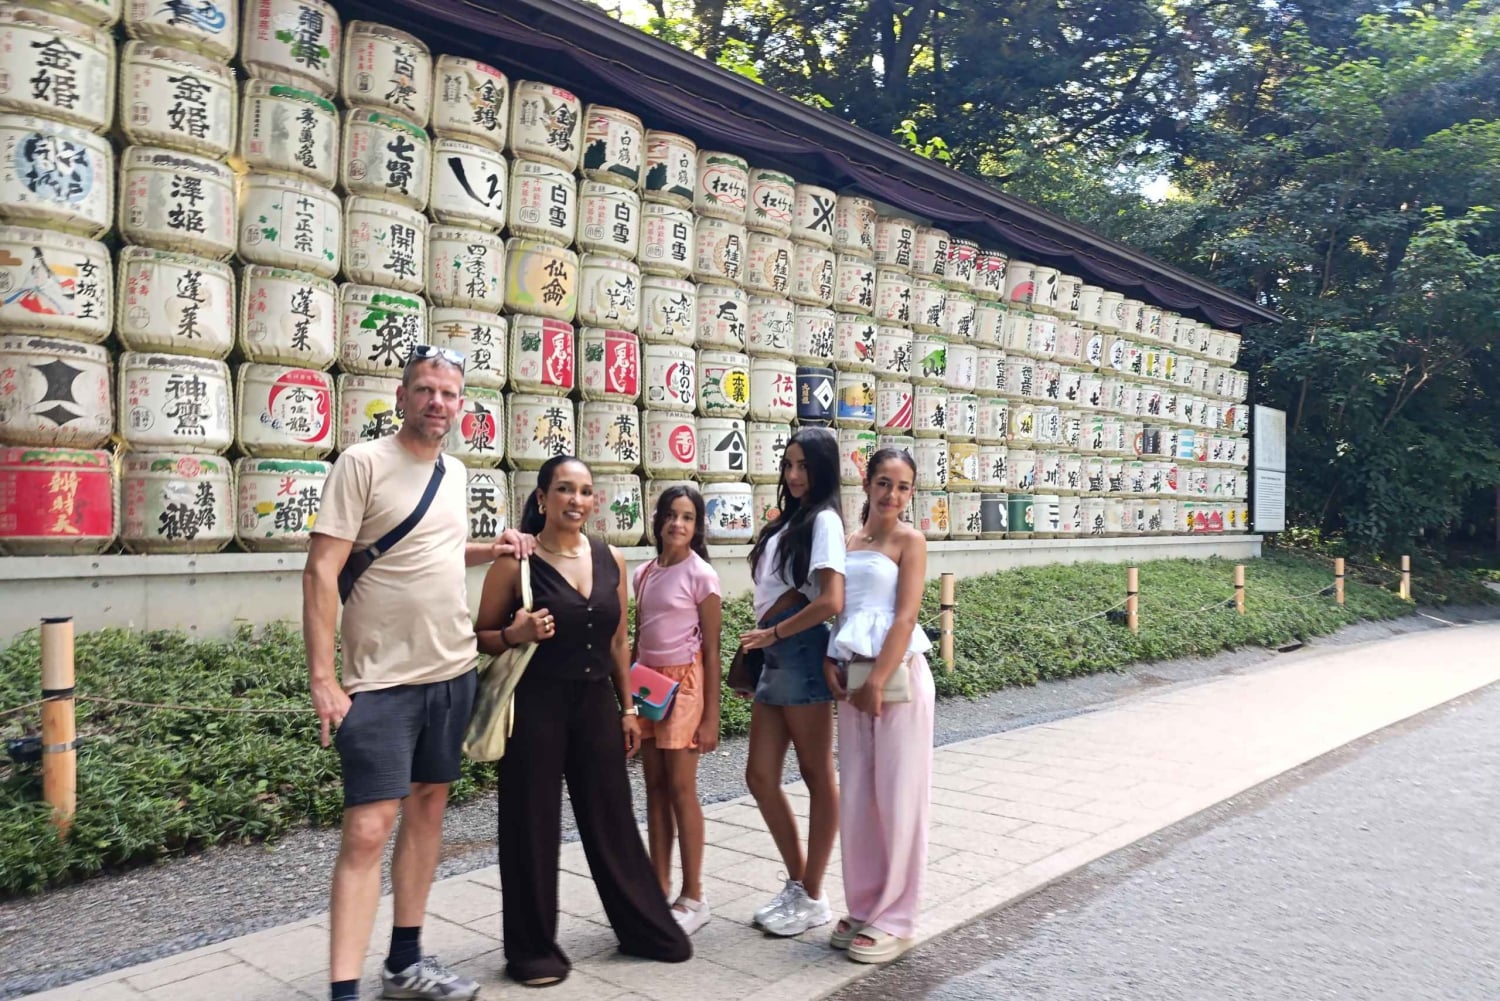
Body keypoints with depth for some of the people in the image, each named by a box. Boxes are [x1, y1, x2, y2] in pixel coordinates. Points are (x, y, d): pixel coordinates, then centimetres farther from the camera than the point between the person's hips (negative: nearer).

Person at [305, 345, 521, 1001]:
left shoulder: (455, 473, 10)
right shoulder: (363, 463, -10)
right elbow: (321, 572, -14)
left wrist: (489, 550, 7)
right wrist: (322, 679, -19)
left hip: (453, 673, 7)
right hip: (381, 681, -7)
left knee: (428, 806, 14)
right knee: (368, 831, -8)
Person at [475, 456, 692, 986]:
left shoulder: (611, 560, 5)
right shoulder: (515, 562, -9)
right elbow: (481, 637, -2)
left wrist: (628, 707, 12)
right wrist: (516, 633, -22)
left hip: (595, 703, 4)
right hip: (535, 705, -4)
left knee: (613, 817, 13)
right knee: (533, 824, 5)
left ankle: (646, 927, 29)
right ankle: (533, 948, 22)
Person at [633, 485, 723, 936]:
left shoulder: (701, 575, -8)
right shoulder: (644, 573, 8)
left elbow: (712, 651, -8)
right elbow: (638, 638, 13)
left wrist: (711, 717, -11)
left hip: (684, 684, -6)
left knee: (681, 789, -1)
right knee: (655, 788, 10)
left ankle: (693, 898, 10)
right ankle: (659, 888, 20)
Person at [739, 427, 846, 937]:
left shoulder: (823, 520, -7)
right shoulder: (787, 519, 17)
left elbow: (831, 602, -18)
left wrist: (774, 633, -10)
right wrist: (762, 639, 4)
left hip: (802, 651, -8)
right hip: (775, 656, 9)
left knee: (817, 775, 4)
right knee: (760, 775, 9)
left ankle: (812, 897, 16)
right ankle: (797, 883, 25)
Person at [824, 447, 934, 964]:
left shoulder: (909, 540, -3)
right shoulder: (847, 542, 12)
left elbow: (905, 617, -11)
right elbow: (835, 607, 11)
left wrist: (877, 683, -16)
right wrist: (830, 661, -5)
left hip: (897, 675, -5)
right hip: (852, 677, 5)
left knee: (898, 798, 1)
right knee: (856, 796, 10)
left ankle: (895, 918, 14)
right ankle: (863, 907, 25)